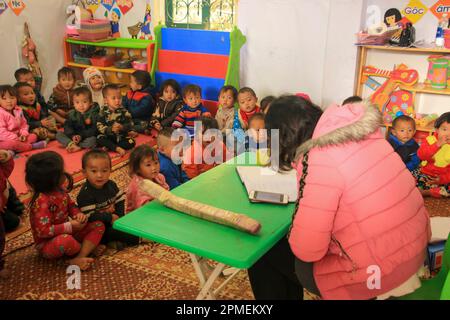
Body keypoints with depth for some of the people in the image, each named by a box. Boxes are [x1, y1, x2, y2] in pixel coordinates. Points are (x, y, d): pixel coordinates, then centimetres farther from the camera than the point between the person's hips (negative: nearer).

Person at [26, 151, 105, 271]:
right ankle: (88, 248, -7)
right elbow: (43, 231, -31)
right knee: (65, 240, -42)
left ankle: (78, 258, -20)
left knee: (99, 225, -2)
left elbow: (71, 206, 11)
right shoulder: (42, 201, -28)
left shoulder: (60, 191, -3)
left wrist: (79, 215, -12)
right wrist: (70, 226, -29)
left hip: (66, 233, 9)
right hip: (47, 244, -8)